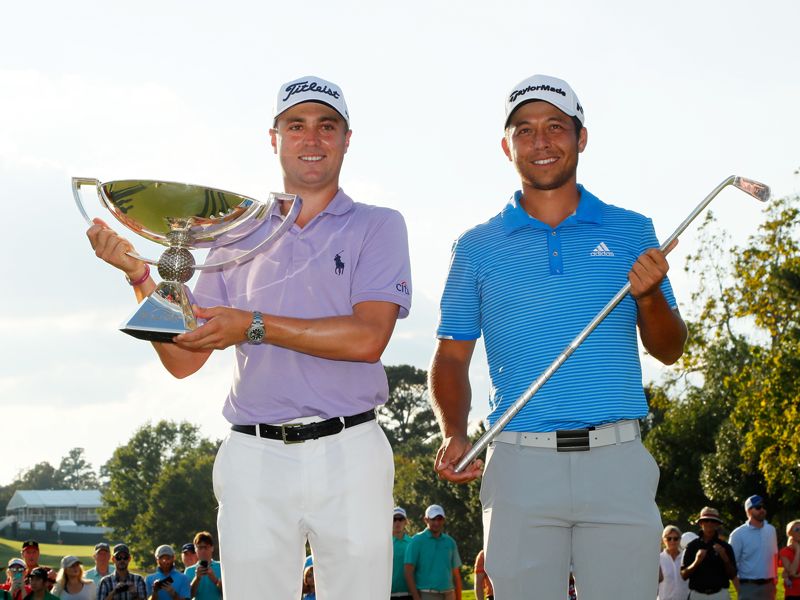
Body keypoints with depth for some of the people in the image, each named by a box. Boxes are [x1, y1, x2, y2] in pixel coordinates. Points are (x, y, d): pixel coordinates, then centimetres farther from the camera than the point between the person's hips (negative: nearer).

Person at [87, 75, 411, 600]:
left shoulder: (378, 226, 6)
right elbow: (184, 360, 12)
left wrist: (255, 326, -14)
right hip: (254, 458, 2)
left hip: (350, 456, -2)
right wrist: (140, 276, -1)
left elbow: (367, 338, -10)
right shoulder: (238, 237, 15)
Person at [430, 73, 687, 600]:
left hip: (618, 461, 0)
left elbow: (669, 350, 13)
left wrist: (650, 297, -8)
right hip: (521, 465, 0)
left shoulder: (631, 231, 11)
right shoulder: (477, 247, 11)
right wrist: (454, 434, -6)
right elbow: (452, 357, 12)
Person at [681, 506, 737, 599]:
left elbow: (733, 576, 3)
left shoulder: (725, 547, 5)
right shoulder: (692, 546, 5)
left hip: (719, 595, 0)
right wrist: (696, 562, -15)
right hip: (697, 595, 0)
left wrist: (725, 558, -13)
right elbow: (683, 575, 2)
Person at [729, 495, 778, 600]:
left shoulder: (771, 530, 8)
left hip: (768, 586, 6)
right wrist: (738, 587, -10)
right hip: (749, 587, -5)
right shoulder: (738, 534, -9)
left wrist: (774, 579, 12)